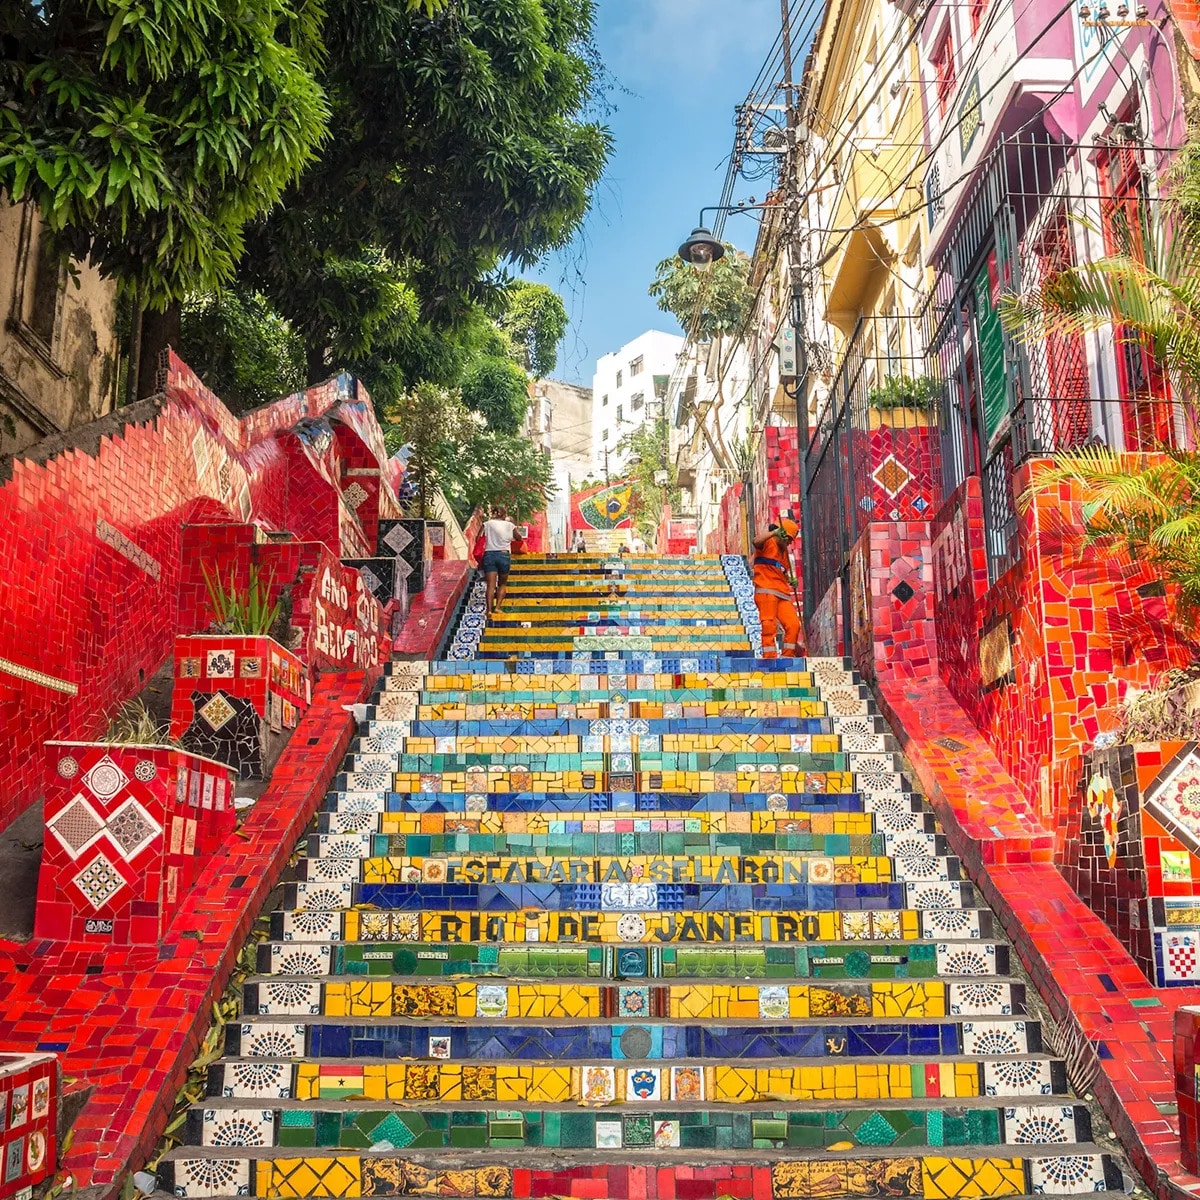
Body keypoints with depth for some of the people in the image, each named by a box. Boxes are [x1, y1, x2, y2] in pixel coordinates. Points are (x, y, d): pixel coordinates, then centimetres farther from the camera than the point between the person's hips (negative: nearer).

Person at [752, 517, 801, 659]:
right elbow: (756, 541, -20)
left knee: (793, 624, -4)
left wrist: (790, 580, 11)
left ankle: (787, 657, 2)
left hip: (783, 594, 8)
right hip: (766, 591, -8)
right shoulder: (768, 542, 4)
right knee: (769, 626, -13)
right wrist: (774, 532, -28)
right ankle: (770, 658, -13)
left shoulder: (784, 551, 27)